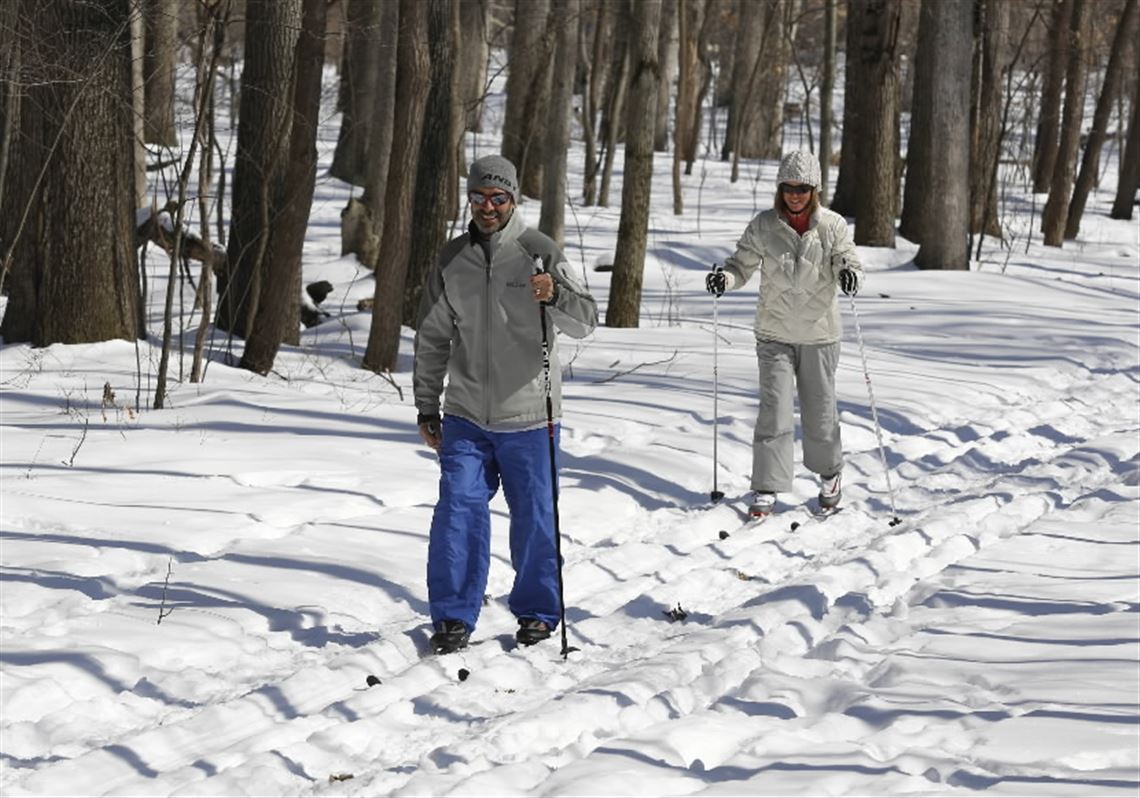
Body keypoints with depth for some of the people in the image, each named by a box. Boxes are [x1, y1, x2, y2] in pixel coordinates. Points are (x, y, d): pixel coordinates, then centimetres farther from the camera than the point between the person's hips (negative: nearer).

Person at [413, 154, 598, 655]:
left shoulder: (540, 254, -4)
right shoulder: (450, 261, 6)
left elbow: (585, 322, -12)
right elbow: (432, 340, 14)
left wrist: (555, 295, -33)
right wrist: (427, 408, 13)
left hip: (528, 417, -2)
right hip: (466, 417, 2)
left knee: (535, 518, 6)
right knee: (458, 512, -6)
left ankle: (537, 612, 21)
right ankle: (453, 617, 1)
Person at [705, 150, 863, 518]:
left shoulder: (832, 226, -5)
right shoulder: (763, 226, -3)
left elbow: (848, 262, -7)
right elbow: (743, 264, 2)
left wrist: (849, 274, -31)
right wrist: (724, 277, -20)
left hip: (820, 334, 0)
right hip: (775, 334, 0)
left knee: (820, 411, 9)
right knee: (774, 410, -7)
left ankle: (830, 473, 34)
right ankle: (766, 490, -1)